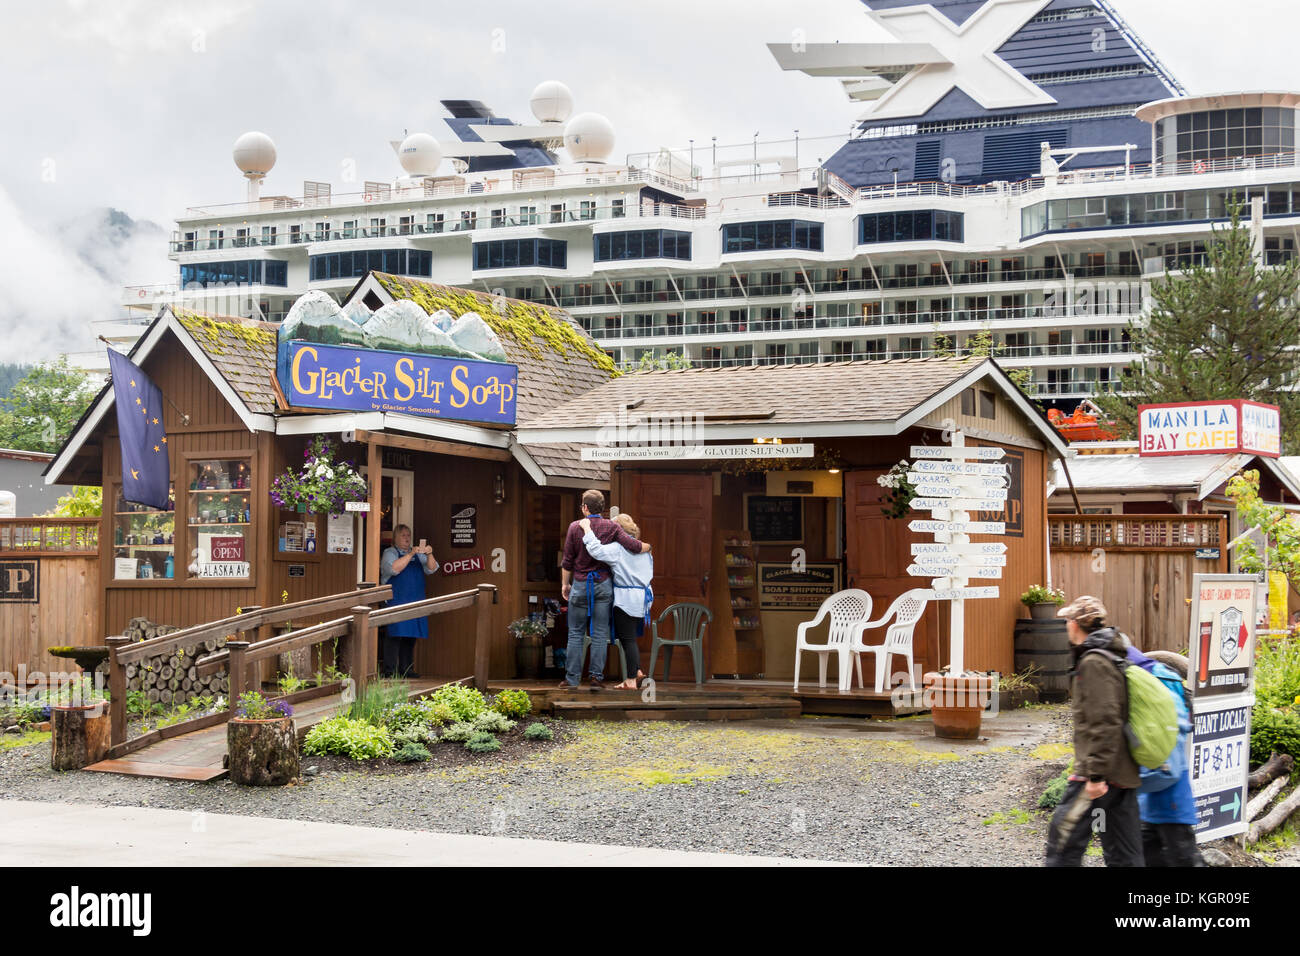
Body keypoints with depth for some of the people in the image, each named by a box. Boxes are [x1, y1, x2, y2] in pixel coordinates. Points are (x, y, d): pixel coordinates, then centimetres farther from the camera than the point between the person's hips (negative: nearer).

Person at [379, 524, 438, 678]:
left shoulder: (418, 554, 18)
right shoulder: (389, 553, 2)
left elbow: (431, 569, 6)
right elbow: (394, 568, -17)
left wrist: (429, 555, -13)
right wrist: (411, 554, -22)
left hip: (415, 601, 6)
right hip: (395, 601, -5)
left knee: (410, 637, 6)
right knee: (394, 636, -9)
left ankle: (406, 669, 11)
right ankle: (390, 670, -9)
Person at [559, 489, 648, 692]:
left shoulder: (575, 527, -2)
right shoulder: (611, 527, -2)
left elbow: (568, 560, 0)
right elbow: (633, 546, -11)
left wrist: (565, 584, 11)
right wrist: (647, 547, 11)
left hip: (580, 585, -1)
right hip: (603, 584, 1)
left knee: (575, 633, 6)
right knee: (600, 634, 4)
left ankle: (572, 677, 6)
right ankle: (597, 677, 2)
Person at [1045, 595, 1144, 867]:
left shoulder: (1094, 663, -14)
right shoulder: (1114, 658, 17)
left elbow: (1105, 723, -22)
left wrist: (1096, 775, -23)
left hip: (1100, 775, -10)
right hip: (1124, 773, 10)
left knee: (1064, 840, -4)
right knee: (1124, 854, 10)